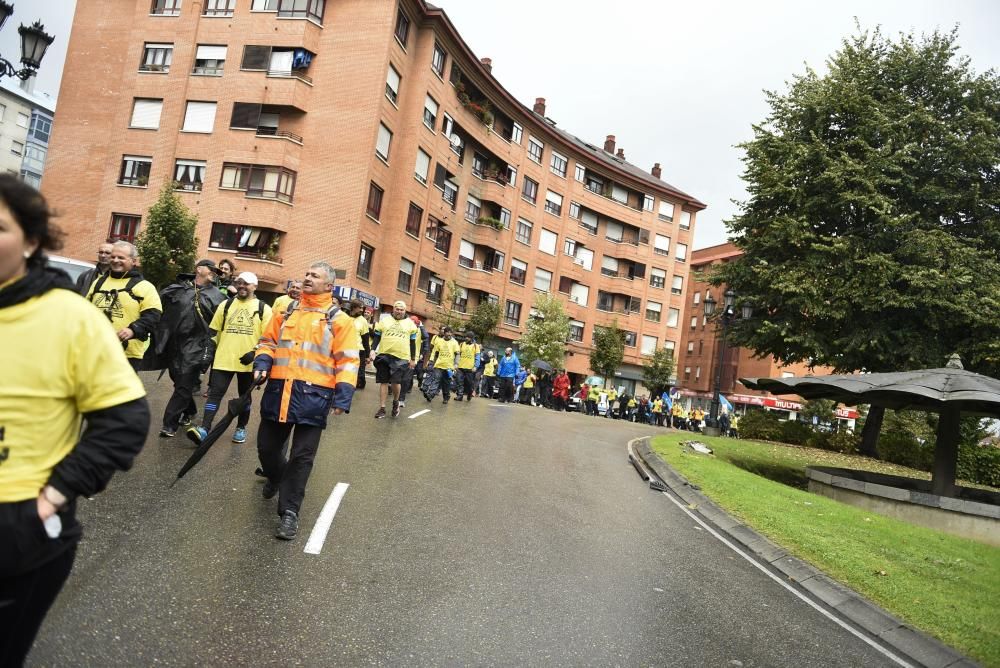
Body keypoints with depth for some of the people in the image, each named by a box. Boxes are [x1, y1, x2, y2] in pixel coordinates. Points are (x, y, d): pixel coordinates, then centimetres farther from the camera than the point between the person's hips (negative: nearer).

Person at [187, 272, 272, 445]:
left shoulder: (263, 309, 1)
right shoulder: (225, 305, 9)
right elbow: (214, 331, 14)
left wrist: (255, 353, -15)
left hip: (247, 362, -1)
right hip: (223, 359, 2)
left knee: (244, 396, 12)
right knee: (215, 393, -6)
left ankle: (241, 428, 26)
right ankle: (204, 429, -10)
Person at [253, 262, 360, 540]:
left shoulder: (339, 320, -1)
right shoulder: (287, 311, 13)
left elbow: (347, 361, -5)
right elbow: (268, 341, 18)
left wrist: (343, 396, -14)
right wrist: (262, 364, -2)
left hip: (313, 395, -4)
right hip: (278, 390, 4)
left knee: (302, 456, 0)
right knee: (267, 446, 15)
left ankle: (289, 511, 12)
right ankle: (275, 477, 48)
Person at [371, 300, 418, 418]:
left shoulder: (410, 323, 7)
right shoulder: (384, 320, 8)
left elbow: (413, 343, 10)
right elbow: (377, 337, 11)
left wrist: (413, 359, 7)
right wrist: (373, 350, -1)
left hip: (401, 358, -2)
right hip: (384, 356, 2)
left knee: (395, 382, -11)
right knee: (383, 382, 5)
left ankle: (396, 402, 17)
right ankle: (382, 408, 13)